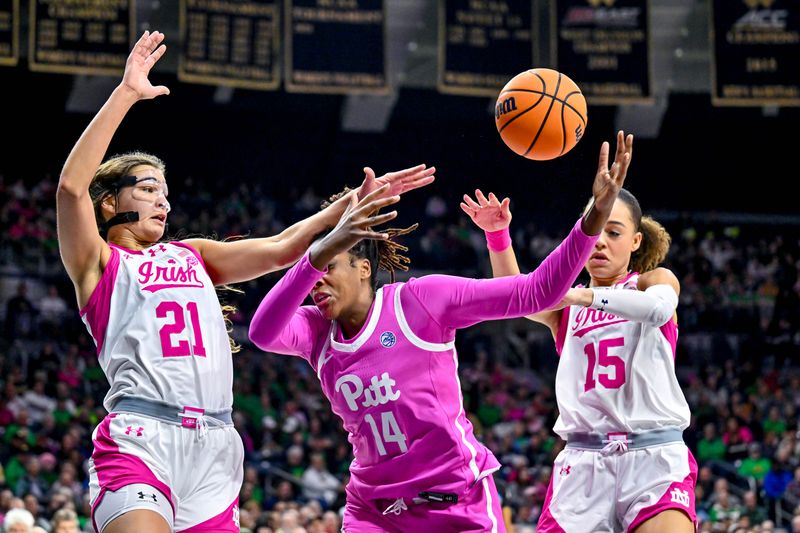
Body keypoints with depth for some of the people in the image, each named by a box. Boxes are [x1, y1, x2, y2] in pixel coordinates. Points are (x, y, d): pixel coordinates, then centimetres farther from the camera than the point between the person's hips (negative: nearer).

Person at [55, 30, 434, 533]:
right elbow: (72, 186, -7)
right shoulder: (99, 265, 9)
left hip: (213, 448, 6)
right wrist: (126, 94, -10)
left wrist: (356, 202, 11)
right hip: (140, 441, -6)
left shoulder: (192, 255, 25)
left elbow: (277, 249, 19)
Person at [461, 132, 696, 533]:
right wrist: (497, 235, -24)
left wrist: (586, 296, -27)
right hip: (583, 463, 3)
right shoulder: (564, 304, 15)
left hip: (654, 457, -3)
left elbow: (659, 308, -16)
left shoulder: (654, 281, 9)